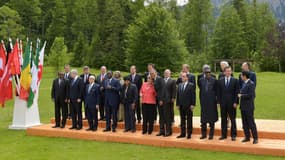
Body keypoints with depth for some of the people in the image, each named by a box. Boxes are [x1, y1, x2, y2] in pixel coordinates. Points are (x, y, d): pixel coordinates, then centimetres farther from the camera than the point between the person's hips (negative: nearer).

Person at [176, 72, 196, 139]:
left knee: (189, 120, 3)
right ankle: (183, 133, 19)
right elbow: (178, 95, 12)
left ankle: (189, 134, 10)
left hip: (188, 106, -5)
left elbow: (193, 95, -8)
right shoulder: (180, 85, 12)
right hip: (181, 106, 5)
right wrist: (177, 104, 6)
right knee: (182, 120, 11)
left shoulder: (191, 85, -5)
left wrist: (192, 105, -12)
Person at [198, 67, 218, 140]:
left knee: (211, 119, 3)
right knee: (203, 119, 8)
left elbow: (216, 91, 1)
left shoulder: (214, 80, -4)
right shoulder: (201, 80, 4)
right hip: (204, 102, 3)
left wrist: (215, 100, 1)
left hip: (211, 102, -3)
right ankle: (203, 134, 18)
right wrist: (201, 100, 12)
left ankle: (211, 134, 12)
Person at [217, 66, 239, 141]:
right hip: (223, 103, 2)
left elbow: (237, 92, -2)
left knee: (232, 119, 4)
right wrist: (218, 102, 0)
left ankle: (233, 135, 12)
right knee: (223, 119, 7)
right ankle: (224, 135, 16)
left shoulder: (235, 80, 1)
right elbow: (219, 92, 7)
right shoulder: (220, 81, 7)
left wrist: (235, 102, -9)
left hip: (232, 103, -2)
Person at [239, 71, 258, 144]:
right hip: (243, 106, 8)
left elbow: (250, 95, -20)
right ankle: (247, 137, 20)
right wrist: (240, 95, 1)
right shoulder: (244, 83, 14)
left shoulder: (251, 84, -13)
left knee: (251, 123, -3)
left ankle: (255, 138, 6)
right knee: (245, 123, 11)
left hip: (249, 107, -8)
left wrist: (241, 95, -13)